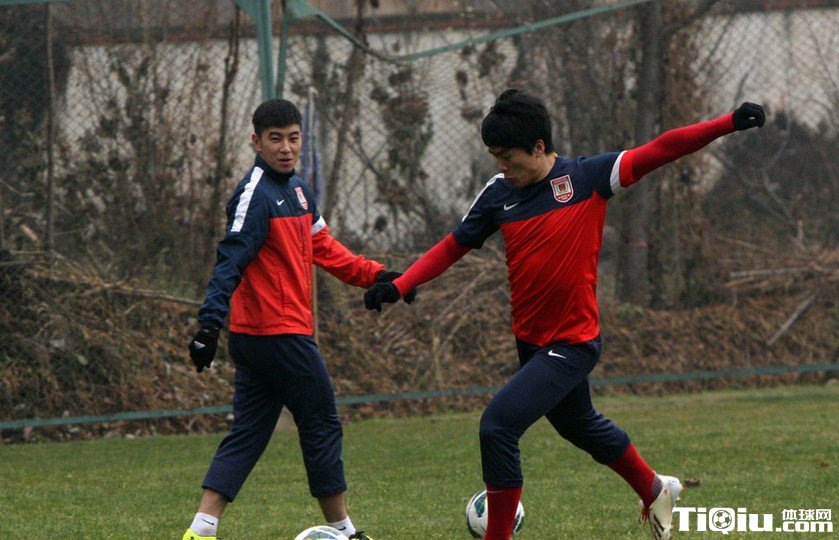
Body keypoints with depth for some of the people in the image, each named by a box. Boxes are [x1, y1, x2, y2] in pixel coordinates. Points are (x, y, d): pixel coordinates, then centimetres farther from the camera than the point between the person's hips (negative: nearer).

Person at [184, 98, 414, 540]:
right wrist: (210, 323, -31)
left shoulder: (297, 189, 14)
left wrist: (376, 276, 18)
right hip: (281, 334, -9)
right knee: (322, 427, 4)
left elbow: (323, 247, 23)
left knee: (247, 436, 6)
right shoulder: (256, 194, -15)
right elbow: (230, 261, -23)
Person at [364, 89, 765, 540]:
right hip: (530, 340, 7)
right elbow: (452, 248, 8)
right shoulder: (498, 194, 1)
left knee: (498, 425, -18)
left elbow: (660, 151, -15)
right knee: (579, 425, 26)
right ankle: (655, 491, 50)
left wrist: (730, 123, -24)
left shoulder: (587, 177, -12)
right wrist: (398, 286, -4)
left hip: (573, 343, -7)